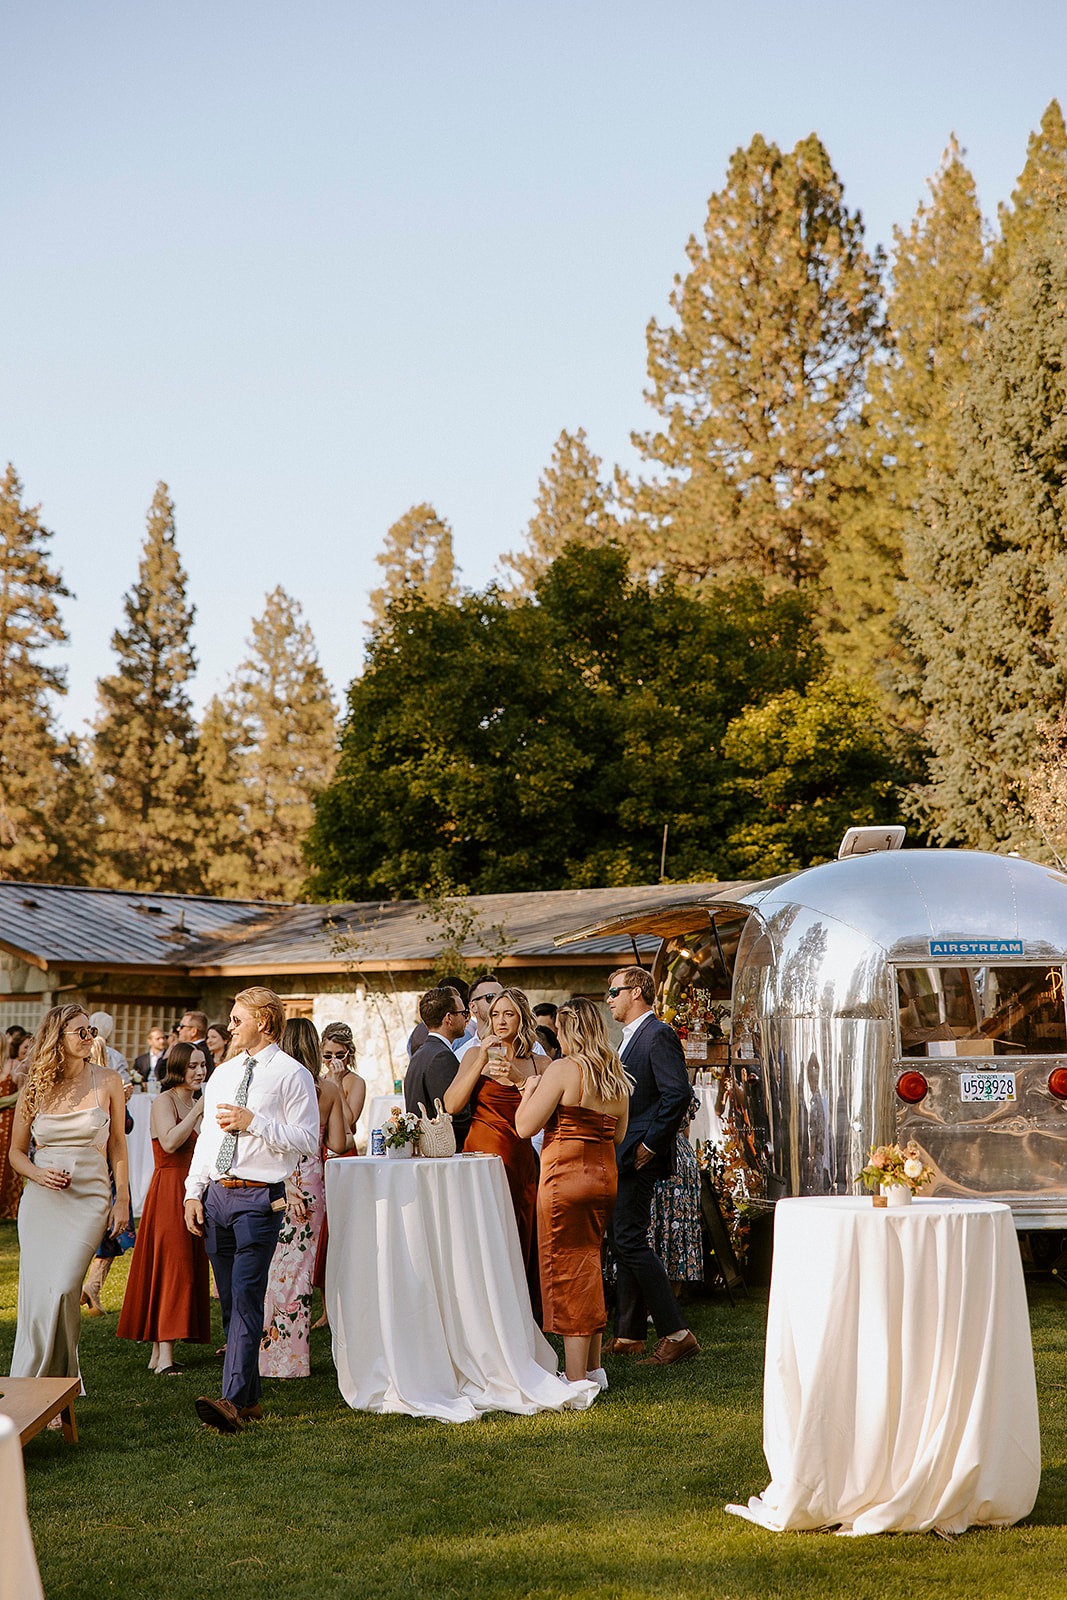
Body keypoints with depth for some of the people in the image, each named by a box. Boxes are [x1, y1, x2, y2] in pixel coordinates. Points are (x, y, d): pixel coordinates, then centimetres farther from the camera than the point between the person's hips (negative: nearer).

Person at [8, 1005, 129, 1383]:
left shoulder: (107, 1082, 2)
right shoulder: (34, 1088, 4)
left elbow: (117, 1146, 6)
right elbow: (16, 1151, 12)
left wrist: (122, 1200, 1)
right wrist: (38, 1174, -8)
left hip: (89, 1198, -2)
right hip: (40, 1199, 2)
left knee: (61, 1289, -16)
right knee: (36, 1292, -1)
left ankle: (57, 1382, 1)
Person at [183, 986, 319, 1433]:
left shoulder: (292, 1074, -4)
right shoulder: (222, 1074, 17)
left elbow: (307, 1139, -11)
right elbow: (206, 1136, 18)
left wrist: (253, 1122, -16)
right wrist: (193, 1193, 10)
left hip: (259, 1197, -7)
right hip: (216, 1195, 7)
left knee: (246, 1298, -15)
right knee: (229, 1301, 10)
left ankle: (233, 1402, -21)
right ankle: (249, 1397, 19)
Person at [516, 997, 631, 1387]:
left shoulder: (563, 1069, -13)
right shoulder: (617, 1076, 8)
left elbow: (525, 1126, -15)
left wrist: (530, 1091, 2)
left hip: (566, 1175, -7)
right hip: (604, 1175, 7)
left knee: (567, 1271, -1)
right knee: (588, 1267, 18)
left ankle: (576, 1379, 2)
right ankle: (593, 1369, 24)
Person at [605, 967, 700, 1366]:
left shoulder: (659, 1036, -13)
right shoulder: (632, 1037, 19)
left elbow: (678, 1095, -22)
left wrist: (650, 1145, -19)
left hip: (639, 1157, -11)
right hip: (623, 1157, 11)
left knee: (629, 1240, -13)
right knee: (622, 1241, 13)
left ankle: (676, 1334, -12)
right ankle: (629, 1335, 20)